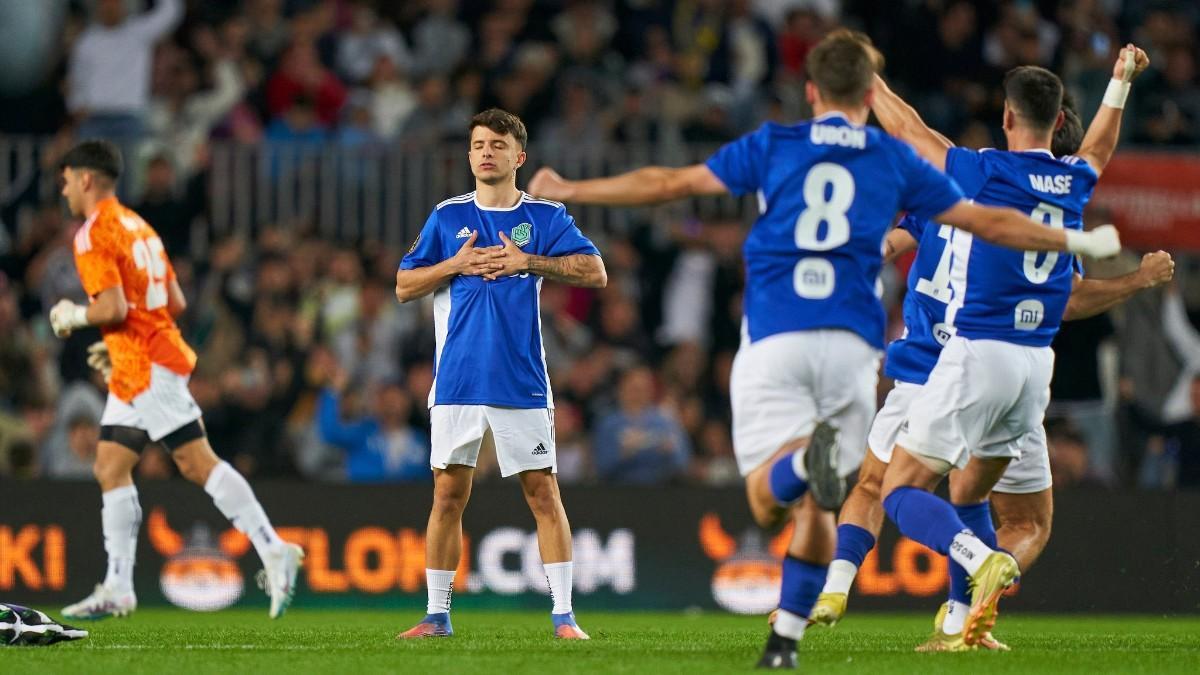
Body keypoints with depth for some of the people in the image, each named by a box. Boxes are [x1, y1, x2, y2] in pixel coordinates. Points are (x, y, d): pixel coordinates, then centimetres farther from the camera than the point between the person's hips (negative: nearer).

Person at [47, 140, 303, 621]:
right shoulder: (137, 226, 17)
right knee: (110, 469, 8)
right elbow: (175, 302, 17)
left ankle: (273, 551, -14)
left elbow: (113, 309, -21)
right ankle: (117, 590, 6)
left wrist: (72, 316, -3)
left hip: (146, 368, -10)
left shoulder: (92, 235, -11)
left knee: (198, 464, -11)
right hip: (134, 372, 10)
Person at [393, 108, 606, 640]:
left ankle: (563, 615, 0)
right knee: (448, 496, 2)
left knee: (543, 493, -3)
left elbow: (595, 273, -5)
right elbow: (404, 287, 8)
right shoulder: (448, 217, 9)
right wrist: (455, 264, -7)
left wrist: (527, 261, -13)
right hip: (457, 381, 1)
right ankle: (437, 615, 9)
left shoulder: (546, 216, 5)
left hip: (522, 384, -1)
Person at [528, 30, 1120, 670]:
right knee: (816, 507, 13)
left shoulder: (772, 145, 10)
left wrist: (565, 191, 19)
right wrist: (1079, 242, 30)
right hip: (851, 341, 1)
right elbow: (990, 223, 16)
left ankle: (807, 455, -40)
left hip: (773, 337, -1)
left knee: (768, 502, -8)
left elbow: (669, 183, 9)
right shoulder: (895, 161, 12)